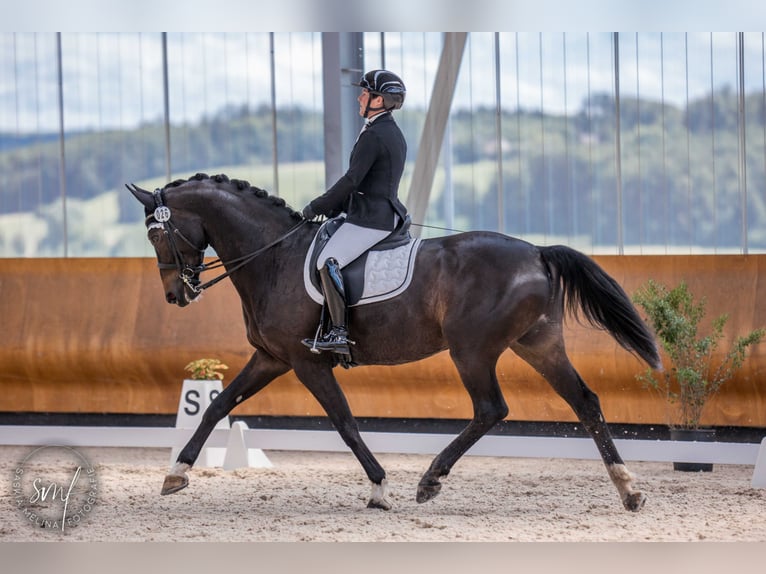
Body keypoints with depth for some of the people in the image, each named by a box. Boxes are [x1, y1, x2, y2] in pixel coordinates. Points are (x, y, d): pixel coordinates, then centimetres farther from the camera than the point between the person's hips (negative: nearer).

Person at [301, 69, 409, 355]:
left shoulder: (373, 136, -16)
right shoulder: (393, 133, 16)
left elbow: (352, 180, -19)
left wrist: (317, 207, -10)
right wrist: (336, 207, 17)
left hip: (371, 218, -11)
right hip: (386, 213, 11)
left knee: (327, 262, -20)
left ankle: (339, 333, -25)